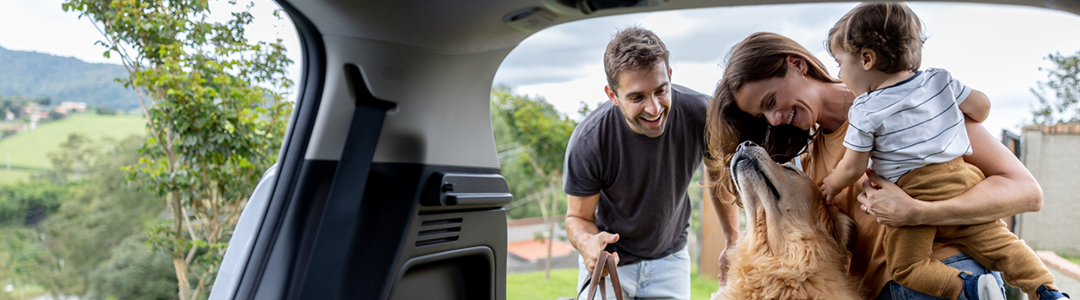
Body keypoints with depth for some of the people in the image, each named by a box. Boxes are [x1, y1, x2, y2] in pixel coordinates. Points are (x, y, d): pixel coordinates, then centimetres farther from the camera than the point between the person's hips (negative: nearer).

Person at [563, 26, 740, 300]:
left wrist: (733, 243, 0)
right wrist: (587, 243, -38)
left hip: (669, 257, 2)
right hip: (610, 257, -2)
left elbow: (717, 172, 0)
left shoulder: (700, 114, -22)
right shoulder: (587, 143, -29)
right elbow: (578, 217, -14)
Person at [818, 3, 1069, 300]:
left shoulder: (864, 111, -8)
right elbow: (981, 106, 14)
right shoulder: (940, 79, 5)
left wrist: (832, 184, 17)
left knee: (904, 267, 3)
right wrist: (960, 129, 35)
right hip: (962, 184, 5)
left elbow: (853, 168, -4)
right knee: (1000, 243, 14)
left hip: (913, 200, -5)